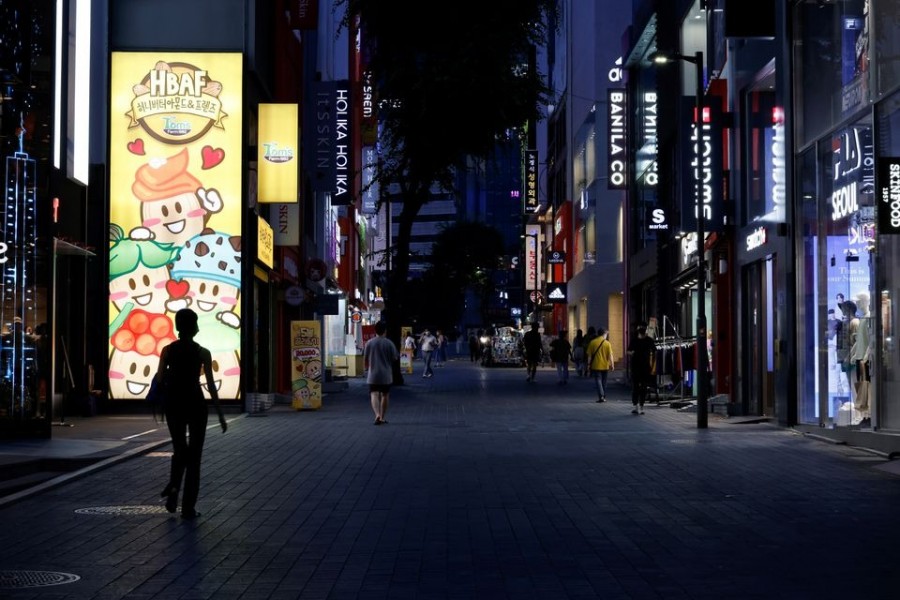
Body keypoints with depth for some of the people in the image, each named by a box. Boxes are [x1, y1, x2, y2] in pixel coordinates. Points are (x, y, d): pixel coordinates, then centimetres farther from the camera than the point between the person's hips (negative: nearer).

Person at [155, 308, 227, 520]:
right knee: (193, 455, 6)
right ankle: (188, 507, 4)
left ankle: (173, 488, -4)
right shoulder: (202, 353, -7)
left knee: (180, 451, 21)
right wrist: (220, 415, -3)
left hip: (173, 404, 2)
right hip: (195, 404, -2)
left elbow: (159, 380, -2)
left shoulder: (167, 350, -3)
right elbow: (211, 385, -7)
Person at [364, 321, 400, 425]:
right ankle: (382, 417, 20)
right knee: (385, 395, 14)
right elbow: (395, 358, 0)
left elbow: (365, 359, 4)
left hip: (373, 375, 0)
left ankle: (377, 414, -27)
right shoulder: (389, 343, -6)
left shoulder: (369, 343, -3)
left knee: (374, 394, -4)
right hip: (386, 375, 0)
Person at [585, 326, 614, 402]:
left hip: (596, 365, -1)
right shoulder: (607, 343, -5)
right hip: (605, 366, 1)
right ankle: (604, 397, 21)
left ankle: (601, 396, -18)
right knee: (604, 382, 14)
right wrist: (612, 364, 1)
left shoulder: (592, 342, -3)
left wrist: (589, 364, 8)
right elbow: (610, 355, -7)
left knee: (598, 380, -2)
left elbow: (589, 355, 0)